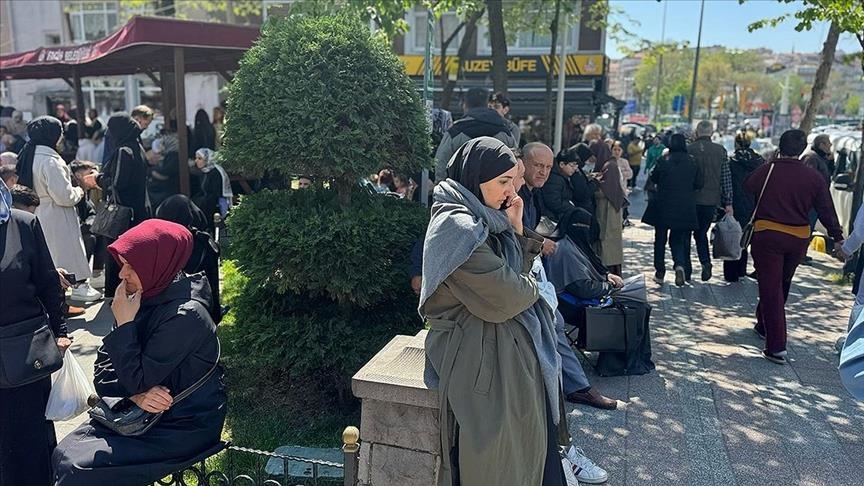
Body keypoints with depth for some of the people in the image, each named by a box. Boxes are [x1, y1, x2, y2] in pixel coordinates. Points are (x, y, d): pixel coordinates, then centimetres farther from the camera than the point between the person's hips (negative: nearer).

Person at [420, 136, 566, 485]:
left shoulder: (482, 220, 9)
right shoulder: (459, 227, -21)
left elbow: (518, 272, 13)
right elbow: (504, 298, -23)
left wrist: (516, 228, 0)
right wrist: (530, 286, -2)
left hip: (508, 349, 9)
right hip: (485, 361, -9)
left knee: (528, 449, 18)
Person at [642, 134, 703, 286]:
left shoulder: (663, 161, -9)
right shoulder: (693, 161, -4)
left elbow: (653, 178, 3)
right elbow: (698, 184, 2)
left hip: (663, 207, -1)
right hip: (685, 209, 1)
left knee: (660, 239, 12)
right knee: (679, 239, 12)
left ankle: (659, 273, 15)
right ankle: (680, 265, -14)